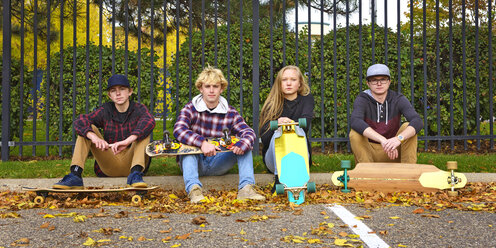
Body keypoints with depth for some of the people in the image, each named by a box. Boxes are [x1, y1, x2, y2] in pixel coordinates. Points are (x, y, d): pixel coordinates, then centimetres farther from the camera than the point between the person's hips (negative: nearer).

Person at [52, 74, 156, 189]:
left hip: (131, 161, -2)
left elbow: (150, 121, -28)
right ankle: (75, 176, -27)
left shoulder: (138, 109, -3)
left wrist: (127, 141, -43)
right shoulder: (105, 111, 2)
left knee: (144, 129, -21)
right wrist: (94, 137, -36)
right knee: (88, 128, -11)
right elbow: (79, 121, -14)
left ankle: (135, 173, -40)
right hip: (109, 165, 2)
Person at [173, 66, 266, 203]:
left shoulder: (230, 113, 1)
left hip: (217, 164, 2)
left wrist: (242, 144, -38)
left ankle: (246, 188, -31)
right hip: (195, 162, -2)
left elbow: (249, 132, -12)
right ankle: (193, 188, -49)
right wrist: (202, 143, -41)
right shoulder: (191, 109, -5)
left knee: (244, 143, -16)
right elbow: (178, 130, -24)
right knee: (187, 145, -31)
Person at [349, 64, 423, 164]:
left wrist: (399, 138, -44)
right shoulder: (362, 100, -12)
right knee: (354, 133, -28)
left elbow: (418, 122, -24)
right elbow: (355, 122, -34)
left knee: (407, 127, -22)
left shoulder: (398, 99, -8)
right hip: (369, 152, -1)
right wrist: (383, 140, -46)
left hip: (393, 153, 1)